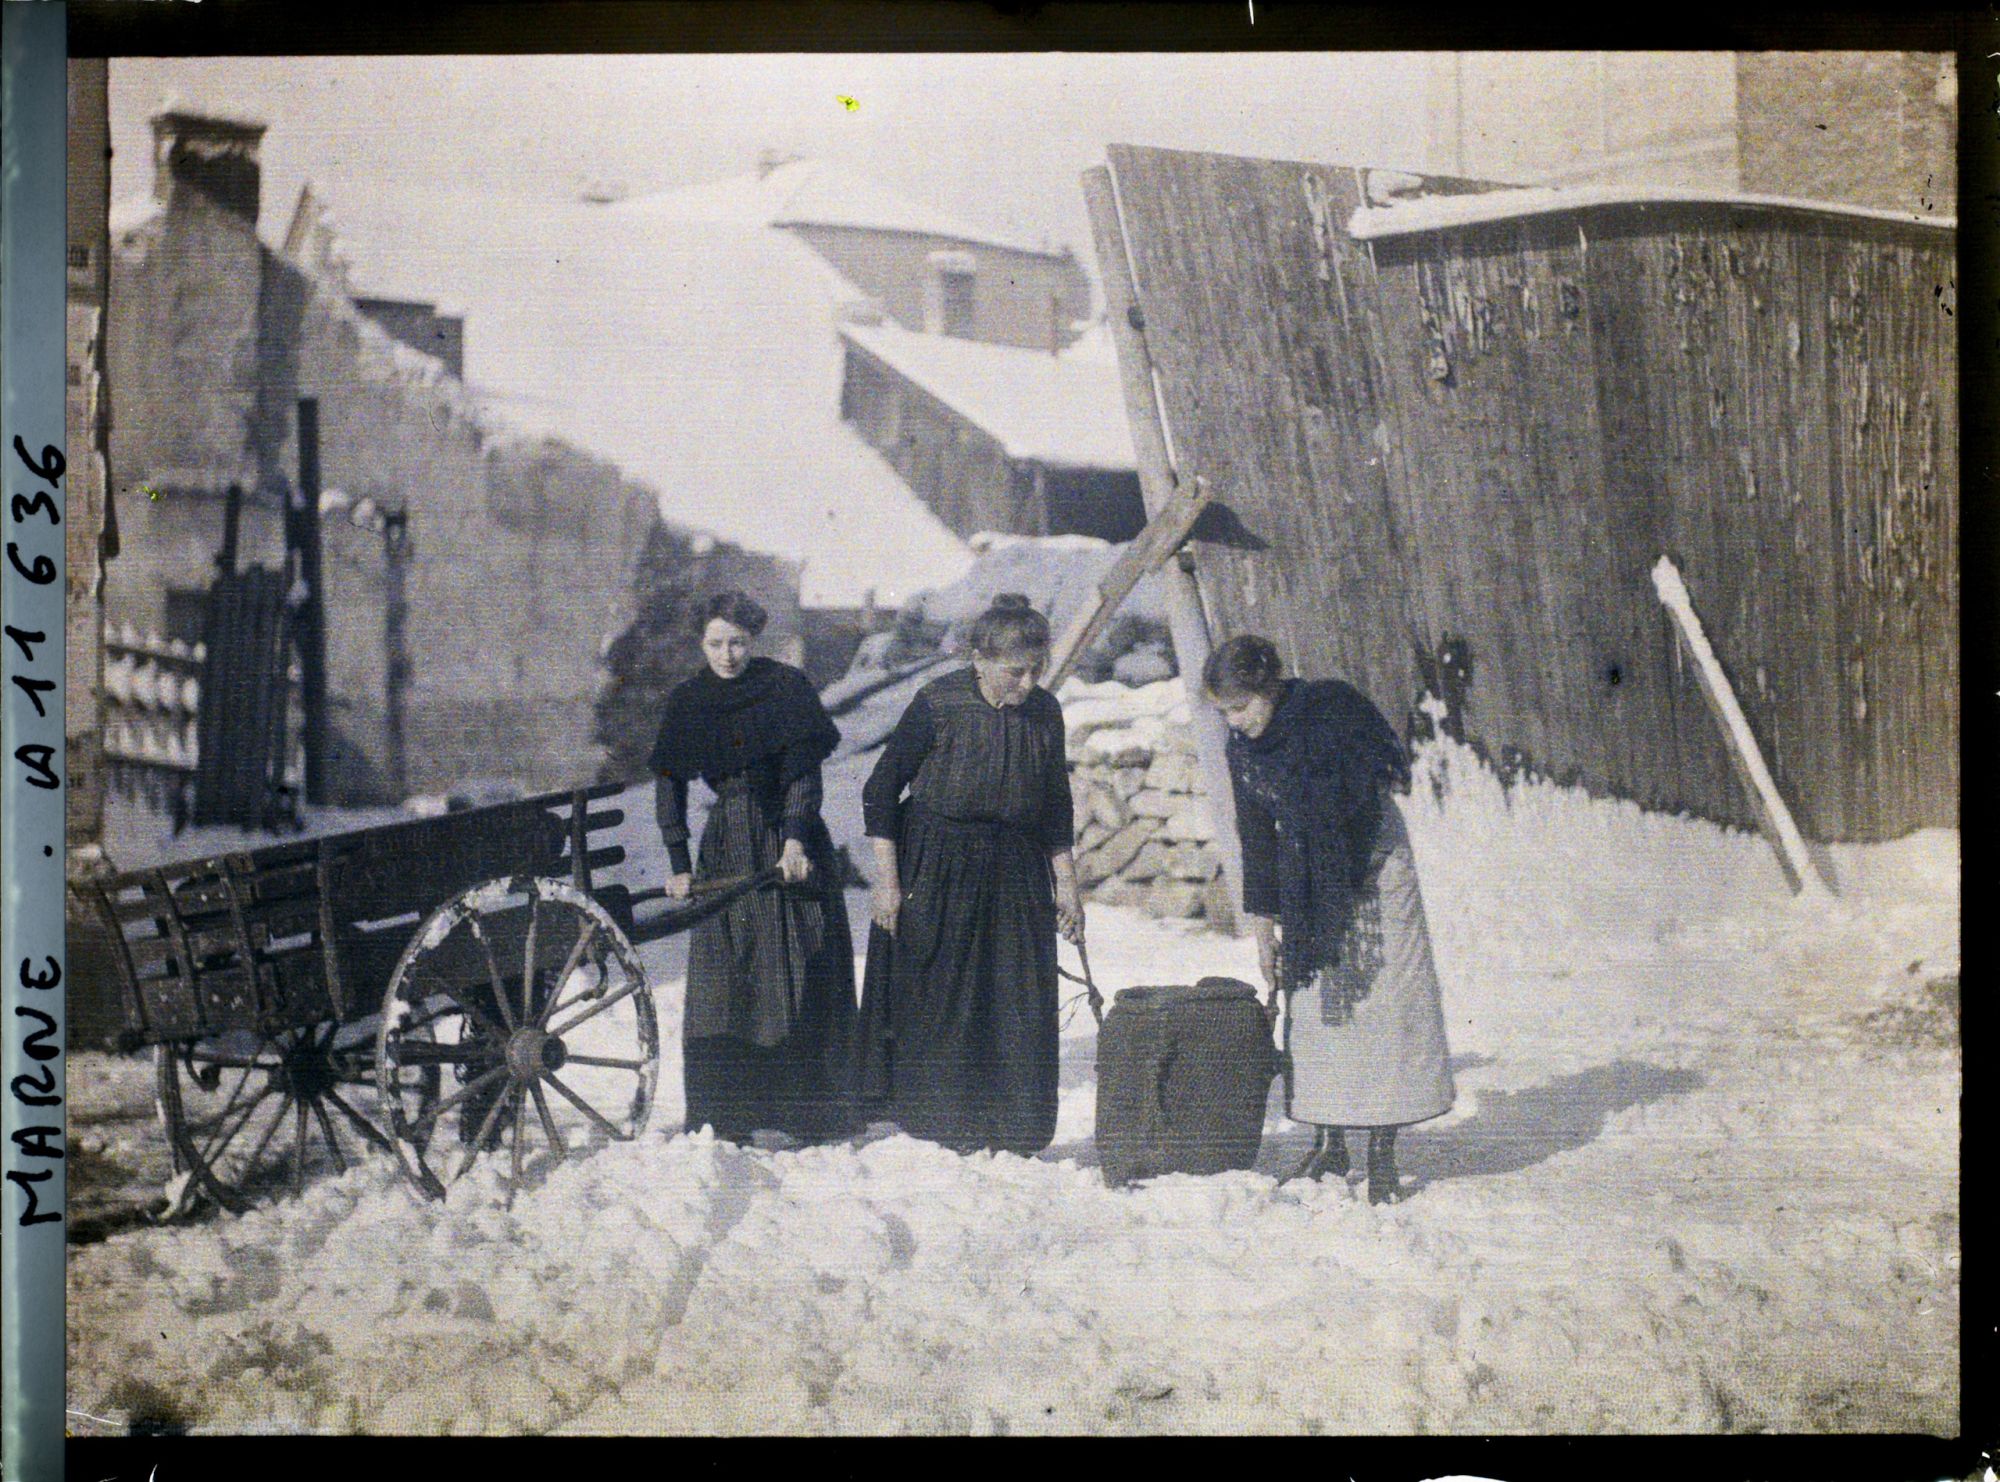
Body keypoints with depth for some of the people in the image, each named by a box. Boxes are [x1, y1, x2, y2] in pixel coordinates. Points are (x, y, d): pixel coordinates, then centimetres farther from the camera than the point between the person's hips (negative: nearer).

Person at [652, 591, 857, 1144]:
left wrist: (796, 839, -22)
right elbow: (670, 785, 5)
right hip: (725, 852, 2)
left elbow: (805, 772, -9)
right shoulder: (687, 703, 5)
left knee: (802, 981, 0)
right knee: (719, 986, -2)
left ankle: (812, 1117, 8)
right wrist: (679, 865, -3)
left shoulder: (787, 688, -4)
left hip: (792, 845, -2)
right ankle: (723, 1121, 4)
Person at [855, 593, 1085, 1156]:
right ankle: (938, 1129, 15)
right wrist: (887, 881, -11)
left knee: (1021, 1005, 2)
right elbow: (879, 792, -8)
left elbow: (1056, 808, 11)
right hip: (935, 875, -4)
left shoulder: (1045, 712, -1)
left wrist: (1066, 886, 8)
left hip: (1016, 877, 4)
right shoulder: (937, 705, -14)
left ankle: (1015, 1138, 12)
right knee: (935, 1000, 1)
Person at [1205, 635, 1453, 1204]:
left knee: (1384, 999, -5)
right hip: (1306, 889, 4)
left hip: (1374, 869, -4)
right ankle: (1329, 1143, 9)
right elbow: (1257, 838, 4)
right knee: (1314, 1003, 1)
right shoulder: (1242, 748, -4)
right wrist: (1263, 925, 5)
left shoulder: (1333, 708, -19)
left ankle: (1382, 1152, -2)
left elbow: (1370, 790, -14)